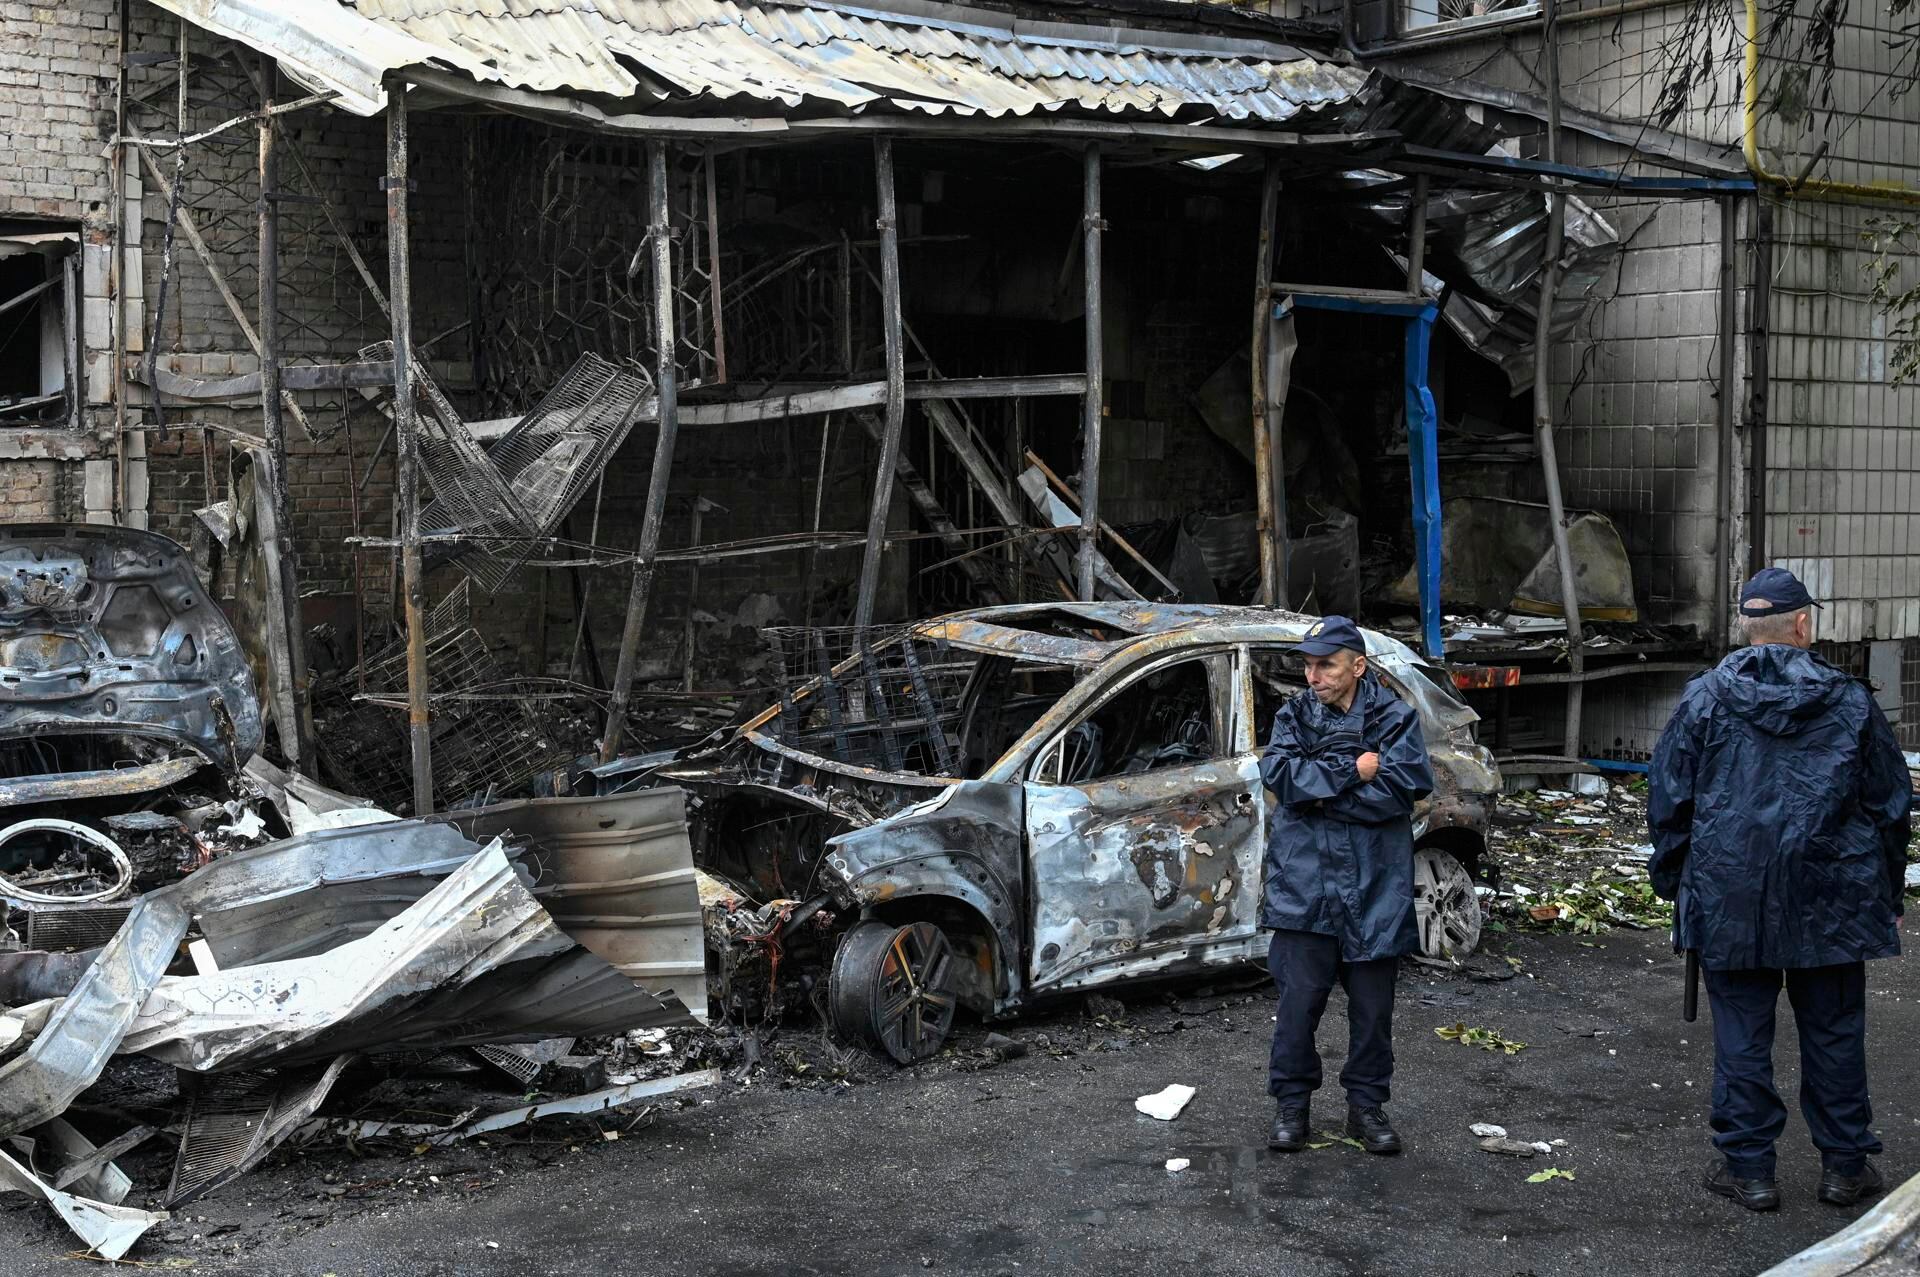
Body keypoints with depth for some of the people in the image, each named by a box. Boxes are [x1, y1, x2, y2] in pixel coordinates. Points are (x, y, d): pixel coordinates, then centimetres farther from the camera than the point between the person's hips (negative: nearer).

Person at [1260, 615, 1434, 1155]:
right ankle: (1291, 1104, 16)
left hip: (1375, 888, 0)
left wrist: (1318, 790, -15)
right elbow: (1279, 774, -12)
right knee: (1299, 1000, 2)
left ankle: (1366, 1105, 24)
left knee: (1373, 1005, 9)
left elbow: (1406, 786, -16)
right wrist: (1352, 772, -17)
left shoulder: (1395, 717, -1)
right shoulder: (1294, 715, 5)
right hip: (1305, 883, 0)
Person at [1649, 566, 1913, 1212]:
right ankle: (1845, 1164, 21)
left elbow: (1668, 802, 2)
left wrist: (1673, 884, 12)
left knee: (1741, 1033, 5)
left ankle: (1748, 1167, 11)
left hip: (1730, 899, -1)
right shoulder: (1851, 701, 2)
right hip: (1832, 902, 1)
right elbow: (1891, 808, 7)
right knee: (1833, 1030, 12)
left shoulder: (1704, 698, -1)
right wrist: (1889, 899, 16)